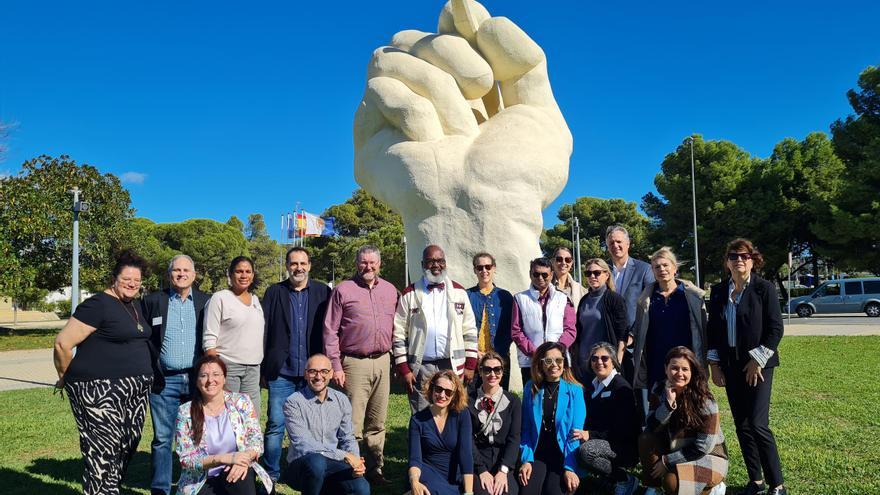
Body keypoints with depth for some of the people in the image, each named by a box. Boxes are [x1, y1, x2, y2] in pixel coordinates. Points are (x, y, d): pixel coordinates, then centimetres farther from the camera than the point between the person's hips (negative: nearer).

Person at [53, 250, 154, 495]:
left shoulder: (135, 306, 15)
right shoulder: (98, 305, -10)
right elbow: (63, 343, -12)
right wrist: (67, 378, 0)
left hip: (136, 392, 8)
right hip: (100, 391, -8)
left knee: (127, 449, 12)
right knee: (103, 453, -6)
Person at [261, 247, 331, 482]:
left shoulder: (323, 292, 5)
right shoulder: (274, 292, 5)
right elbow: (263, 330, 3)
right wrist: (263, 367, -3)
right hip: (282, 374, 0)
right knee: (275, 425, 1)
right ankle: (271, 474, 15)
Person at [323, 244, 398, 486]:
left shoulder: (390, 290, 12)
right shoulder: (343, 290, -1)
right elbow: (330, 331, -3)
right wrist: (335, 366, -8)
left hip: (383, 362, 4)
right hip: (355, 363, -4)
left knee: (377, 423, 12)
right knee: (353, 424, -4)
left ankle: (375, 469, 23)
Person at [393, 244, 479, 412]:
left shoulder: (459, 292, 9)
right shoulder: (410, 294, 5)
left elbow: (470, 331, 9)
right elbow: (399, 335, 2)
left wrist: (470, 365, 3)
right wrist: (404, 370, -3)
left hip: (453, 366, 1)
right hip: (421, 368, -1)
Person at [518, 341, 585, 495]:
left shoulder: (575, 391, 1)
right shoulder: (530, 389, 6)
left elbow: (575, 433, -4)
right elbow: (525, 428, 5)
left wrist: (570, 467, -12)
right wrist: (526, 459, -6)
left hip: (563, 456, -1)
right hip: (537, 454, 1)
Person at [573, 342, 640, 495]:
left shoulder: (622, 387, -11)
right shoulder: (591, 388, 12)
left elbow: (622, 430, -17)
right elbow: (589, 420, 13)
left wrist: (590, 435, -23)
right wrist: (582, 433, -9)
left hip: (626, 447, -8)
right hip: (600, 442, 8)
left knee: (585, 450, -32)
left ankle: (626, 480, -10)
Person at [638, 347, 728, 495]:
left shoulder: (705, 401, -22)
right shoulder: (659, 389, -8)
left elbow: (703, 447, -21)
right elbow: (652, 427, -15)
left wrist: (667, 461, -16)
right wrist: (668, 402, -30)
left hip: (707, 456, -5)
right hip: (675, 447, 5)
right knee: (646, 438, -20)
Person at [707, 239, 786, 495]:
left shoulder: (764, 288, -4)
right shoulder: (718, 291, 8)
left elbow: (775, 328, -7)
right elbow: (712, 329, 11)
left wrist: (757, 360, -11)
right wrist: (714, 364, 6)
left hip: (758, 365, -4)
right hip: (730, 366, 5)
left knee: (758, 424, -10)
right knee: (742, 426, 8)